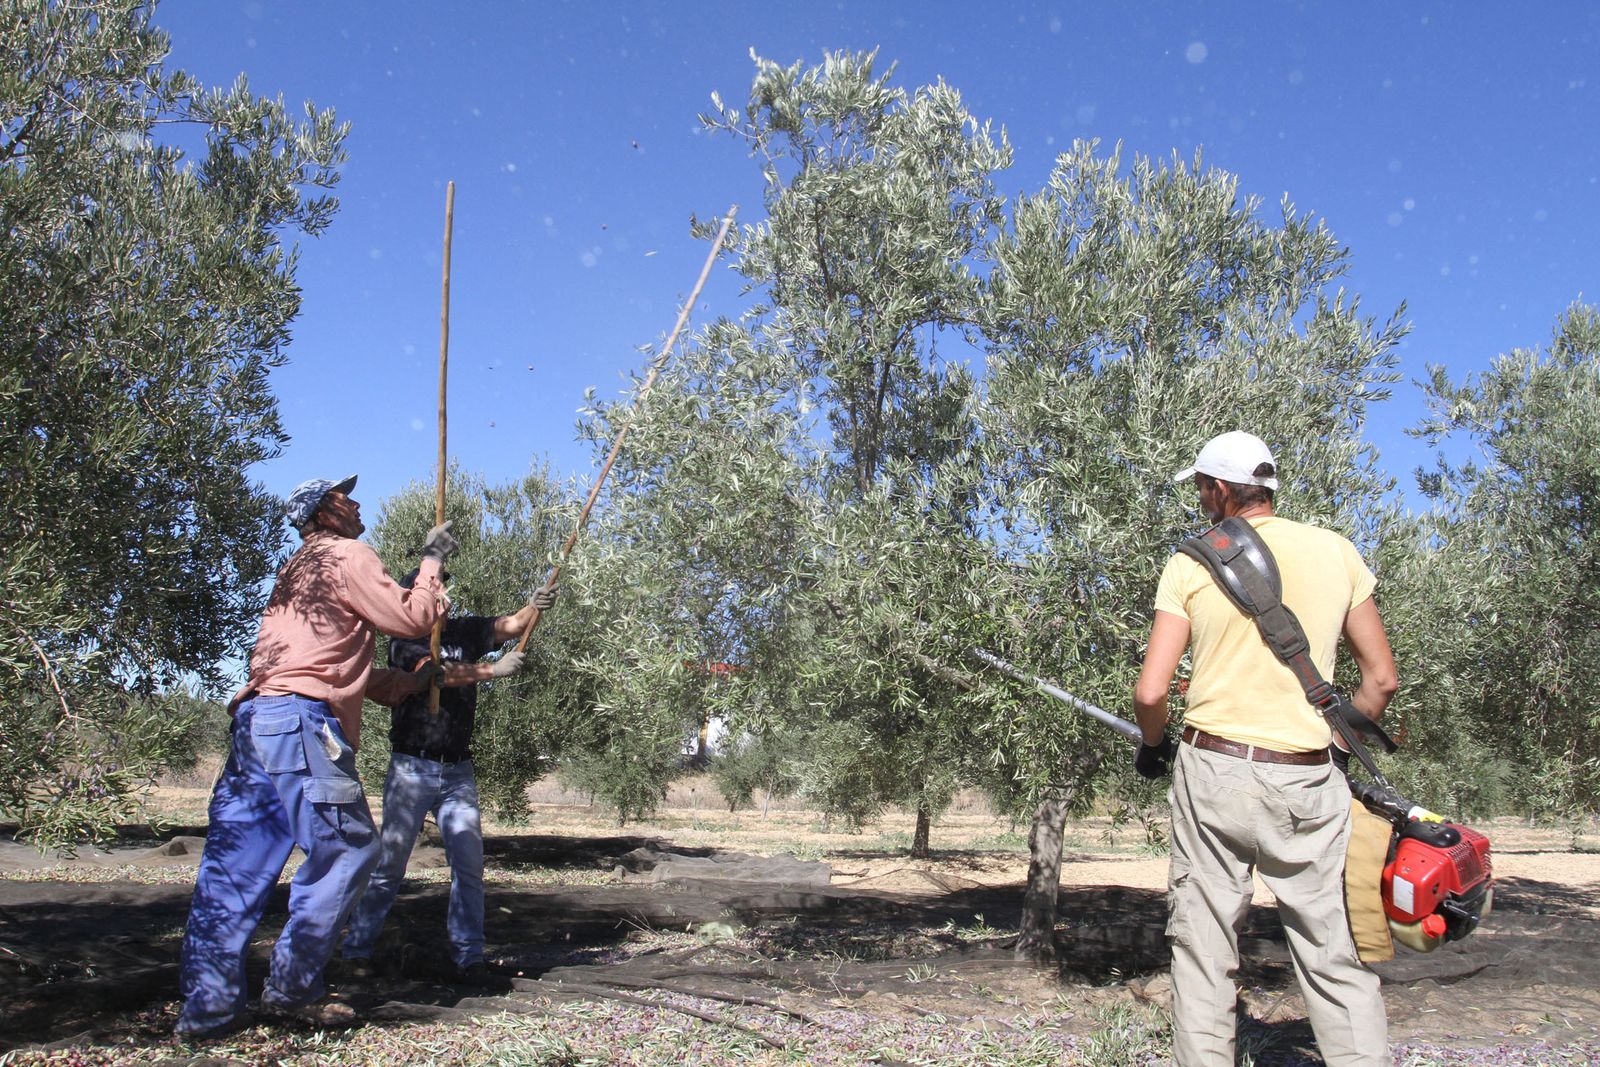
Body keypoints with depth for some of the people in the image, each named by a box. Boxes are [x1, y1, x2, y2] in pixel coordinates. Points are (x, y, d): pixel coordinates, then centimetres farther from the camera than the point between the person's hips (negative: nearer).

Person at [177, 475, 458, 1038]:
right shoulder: (346, 555, 1)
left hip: (255, 717, 10)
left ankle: (208, 1004, 10)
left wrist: (414, 680, 30)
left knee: (236, 863, 7)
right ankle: (292, 987, 2)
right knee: (347, 849, -1)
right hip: (301, 720, -9)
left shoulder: (298, 570, 29)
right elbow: (412, 618, 0)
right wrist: (432, 561, 13)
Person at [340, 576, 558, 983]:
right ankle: (357, 950, 12)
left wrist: (534, 607, -25)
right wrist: (493, 670, -28)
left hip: (458, 772, 4)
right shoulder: (404, 642, -4)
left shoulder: (466, 631, 9)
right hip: (412, 769, -4)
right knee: (389, 864, 0)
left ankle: (468, 956, 7)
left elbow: (511, 625, -5)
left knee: (469, 865, 0)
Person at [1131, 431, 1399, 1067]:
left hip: (1212, 770, -1)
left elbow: (1151, 692, -7)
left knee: (1202, 955, 7)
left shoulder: (1191, 564, -2)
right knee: (1335, 960, 7)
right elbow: (1381, 679, 6)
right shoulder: (1336, 552, 4)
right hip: (1308, 781, 1)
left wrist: (1153, 746, 13)